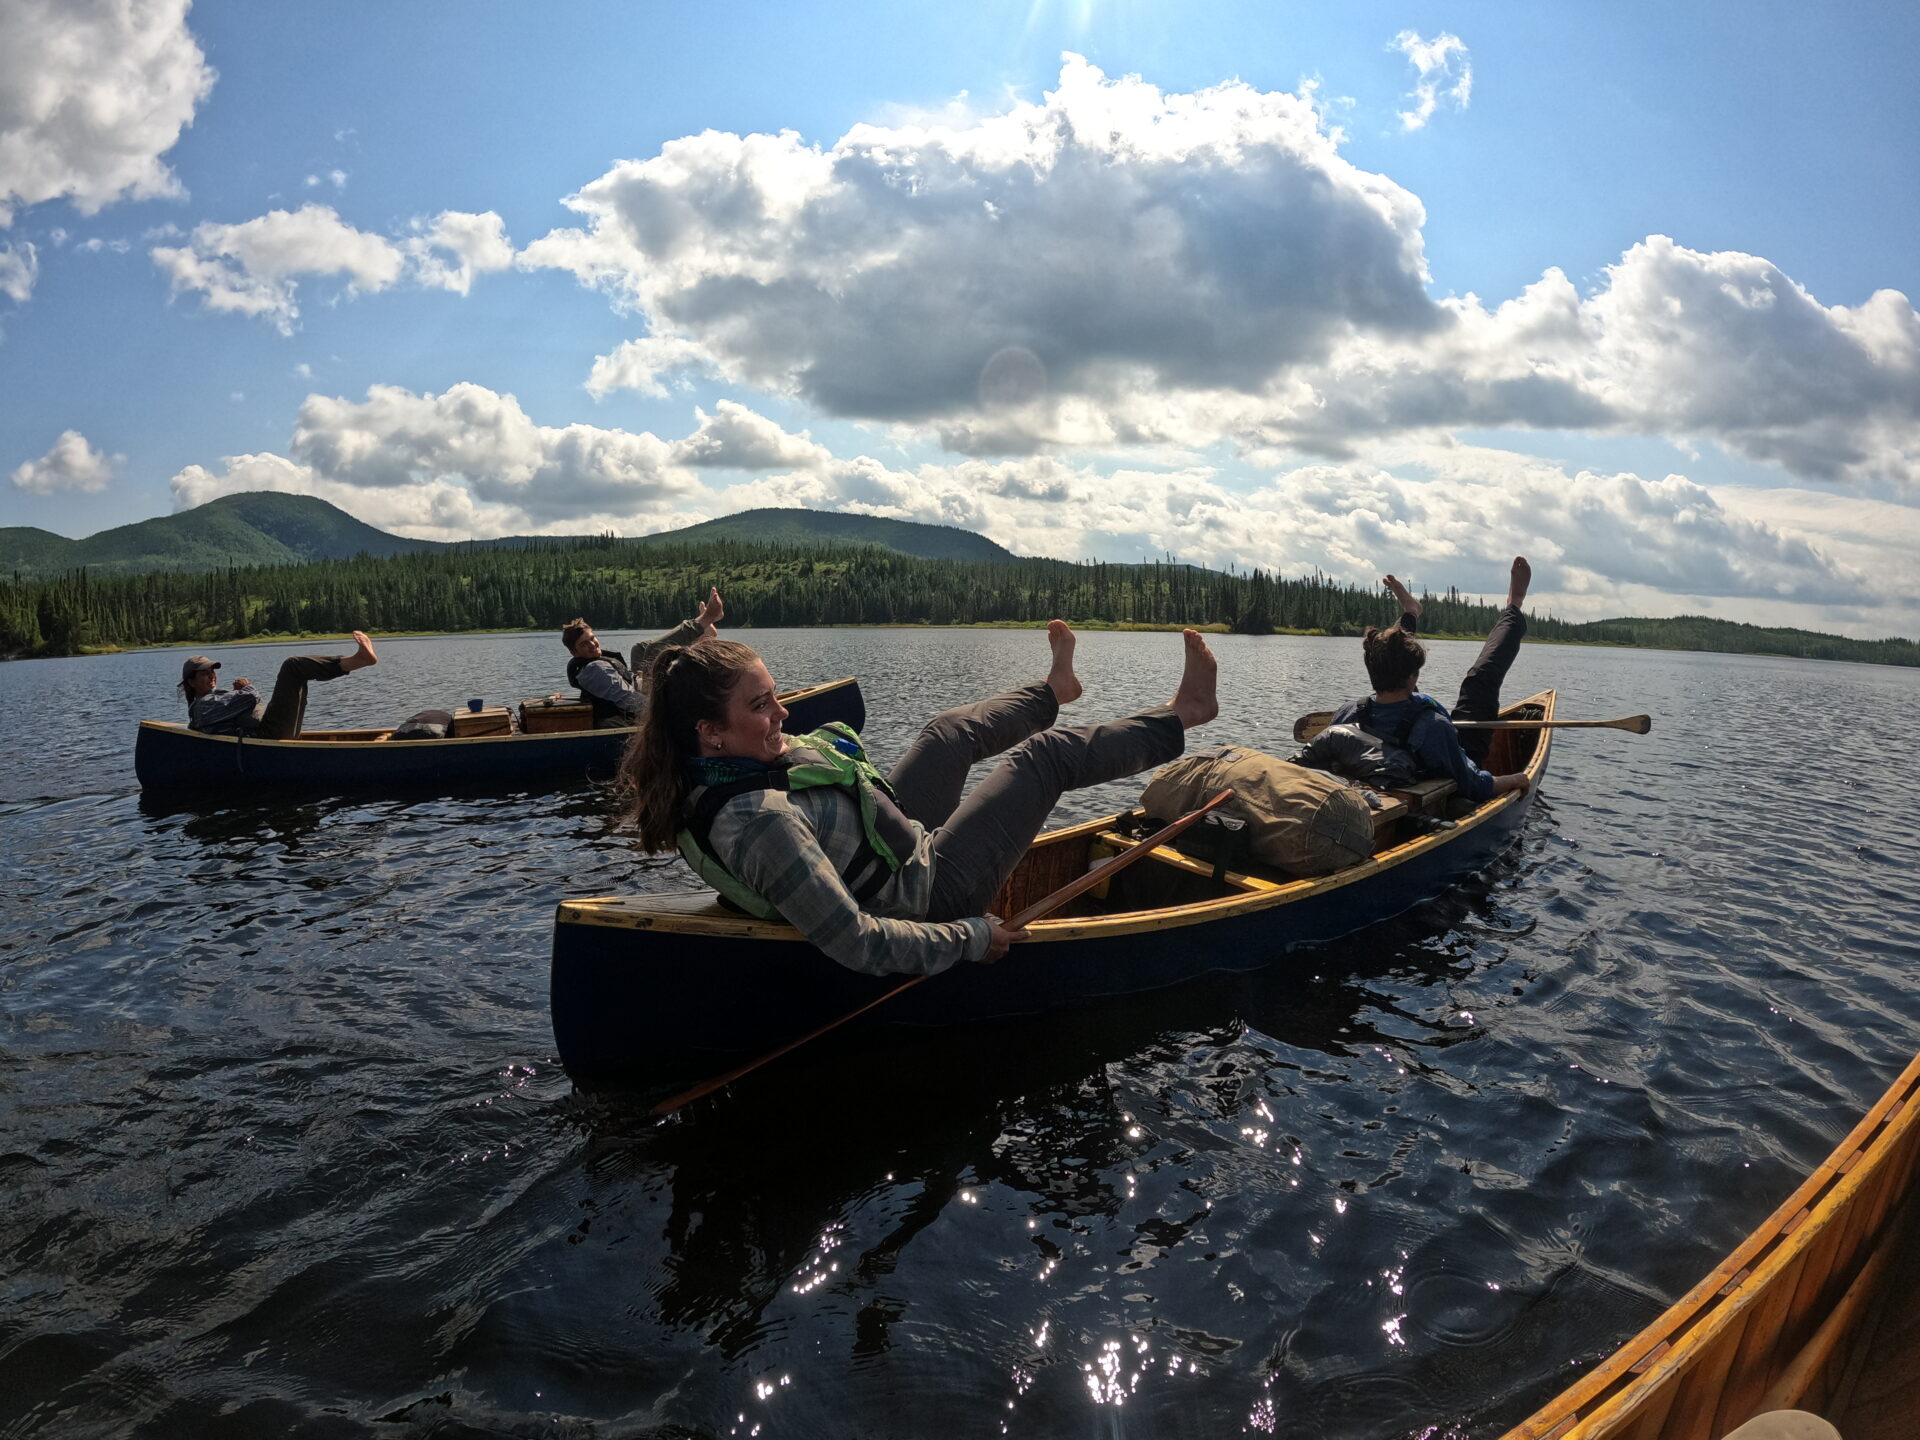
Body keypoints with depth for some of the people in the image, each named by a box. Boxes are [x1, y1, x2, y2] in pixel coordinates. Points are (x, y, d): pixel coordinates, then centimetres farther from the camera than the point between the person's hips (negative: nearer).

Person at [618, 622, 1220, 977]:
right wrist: (971, 938, -27)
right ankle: (1180, 716, 28)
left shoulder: (699, 781, -11)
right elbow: (856, 944, -37)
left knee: (952, 731, 21)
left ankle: (1054, 690, 53)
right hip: (929, 893, -8)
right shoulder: (760, 821, -40)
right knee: (1046, 755, 2)